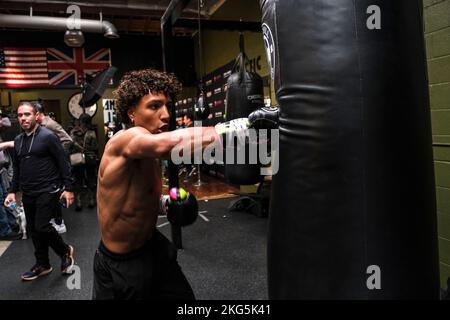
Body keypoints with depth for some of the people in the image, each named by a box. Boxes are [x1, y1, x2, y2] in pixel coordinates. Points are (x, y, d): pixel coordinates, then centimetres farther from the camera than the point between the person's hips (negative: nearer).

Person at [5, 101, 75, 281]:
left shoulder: (48, 136, -9)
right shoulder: (18, 140, 11)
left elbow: (63, 163, -10)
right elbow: (16, 168, 17)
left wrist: (68, 188, -13)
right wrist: (13, 191, 11)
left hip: (48, 190, -7)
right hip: (28, 194, 7)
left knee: (41, 227, -12)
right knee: (33, 230, 12)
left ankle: (66, 251, 13)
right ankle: (42, 265, 28)